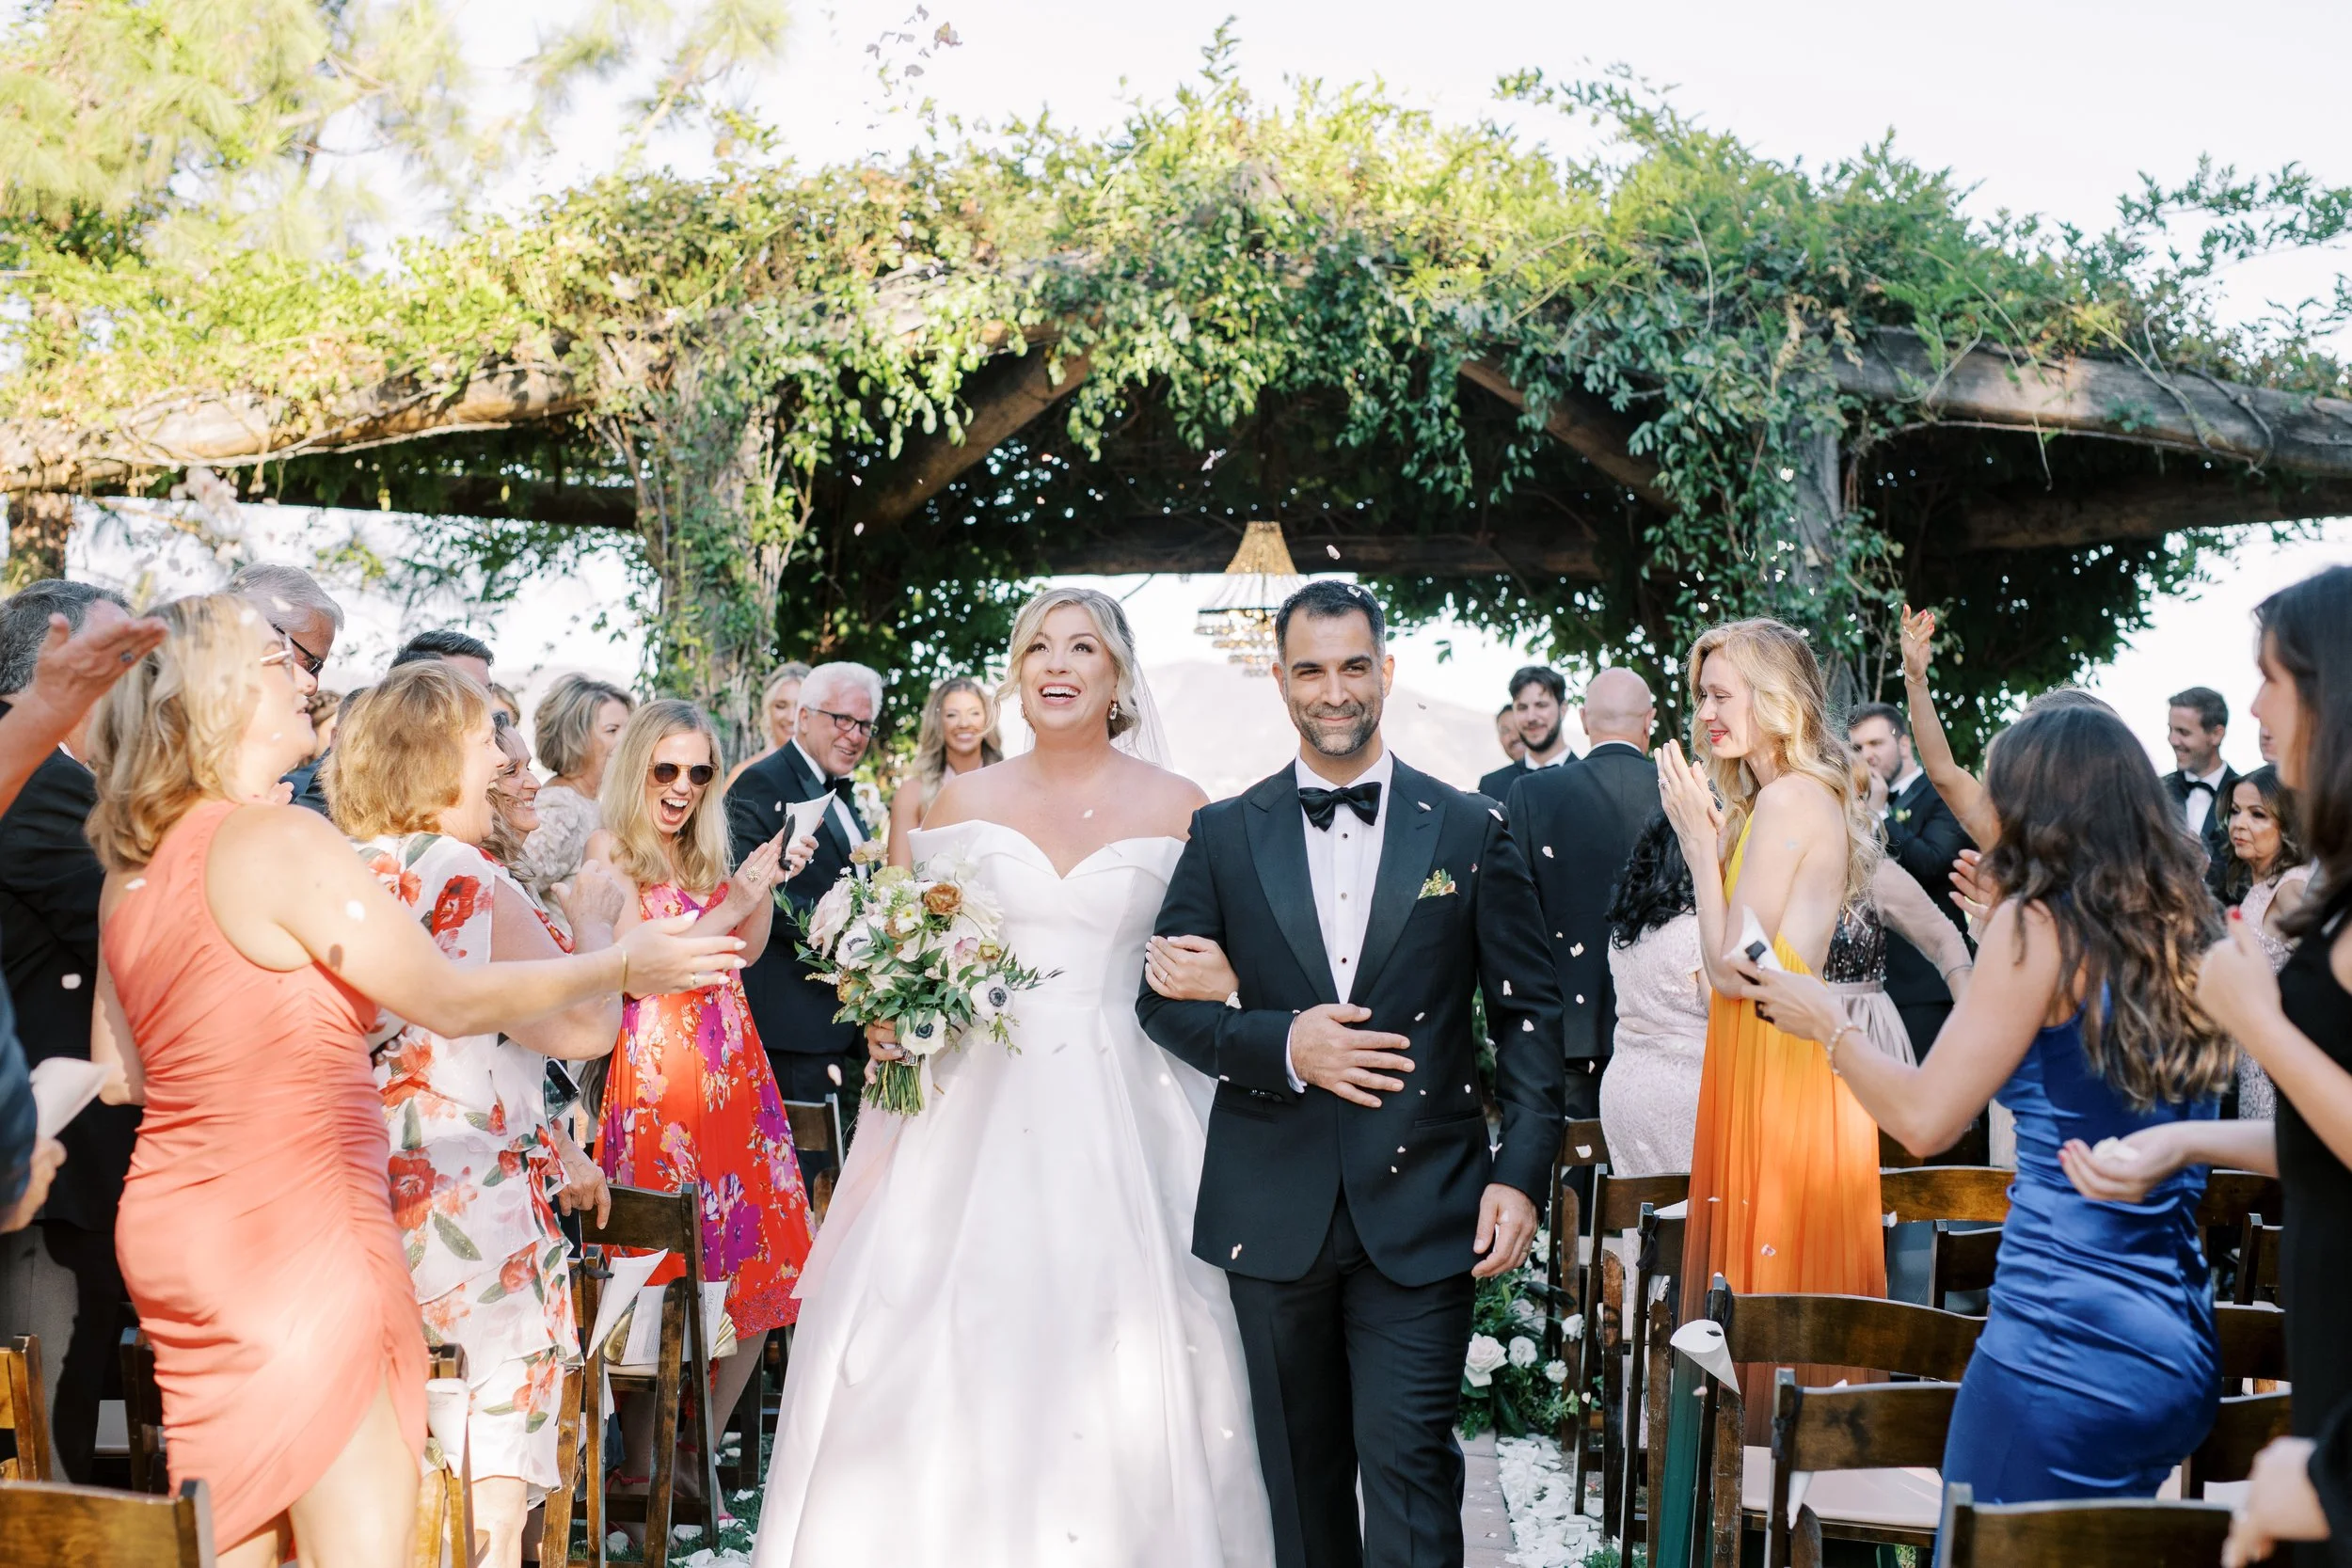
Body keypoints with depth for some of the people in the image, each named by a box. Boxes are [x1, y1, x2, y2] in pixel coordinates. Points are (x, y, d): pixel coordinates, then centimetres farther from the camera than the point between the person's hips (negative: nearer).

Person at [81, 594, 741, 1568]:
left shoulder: (131, 870, 9)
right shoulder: (281, 839, -15)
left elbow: (118, 1072, 16)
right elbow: (449, 1001, -12)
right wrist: (618, 967, -2)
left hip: (177, 1230, 9)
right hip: (296, 1229, -9)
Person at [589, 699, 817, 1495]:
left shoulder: (709, 851, 17)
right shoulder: (612, 849, -3)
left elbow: (746, 950, 14)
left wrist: (767, 881, -1)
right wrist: (733, 901, -14)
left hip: (731, 1068, 7)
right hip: (655, 1068, -7)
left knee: (756, 1266, 4)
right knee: (662, 1280, -4)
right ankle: (642, 1468, 10)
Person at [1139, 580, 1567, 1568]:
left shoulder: (1471, 832, 3)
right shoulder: (1224, 836, 5)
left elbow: (1528, 1012, 3)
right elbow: (1163, 999, 3)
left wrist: (1522, 1173, -7)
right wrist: (1282, 1045, -15)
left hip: (1421, 1209, -2)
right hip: (1272, 1213, 2)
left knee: (1408, 1459, -5)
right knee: (1300, 1468, 14)